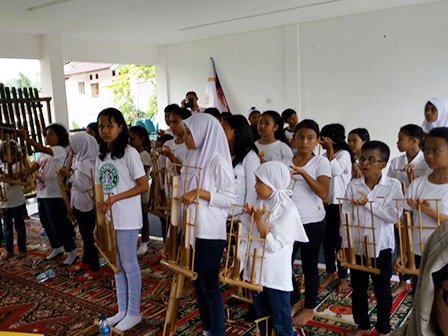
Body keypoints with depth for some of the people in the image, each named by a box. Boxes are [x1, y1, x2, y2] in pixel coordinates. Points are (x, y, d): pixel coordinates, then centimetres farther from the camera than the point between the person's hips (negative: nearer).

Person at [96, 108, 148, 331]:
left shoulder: (129, 153, -11)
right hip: (107, 219, 7)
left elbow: (143, 186, -14)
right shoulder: (101, 156, 9)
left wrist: (115, 198, -22)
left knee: (129, 265, 4)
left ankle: (133, 313, 18)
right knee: (117, 265, 15)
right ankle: (122, 310, 29)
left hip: (126, 220, -7)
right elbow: (100, 191, 10)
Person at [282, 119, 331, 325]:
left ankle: (309, 308, 29)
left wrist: (303, 173, -28)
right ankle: (294, 301, 32)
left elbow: (324, 193, -19)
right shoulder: (284, 163, 5)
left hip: (312, 223, -3)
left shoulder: (321, 162, -5)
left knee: (309, 266, 9)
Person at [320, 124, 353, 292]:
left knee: (339, 241, 0)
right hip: (325, 203, 7)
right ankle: (330, 274, 25)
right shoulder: (324, 156, 13)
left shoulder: (344, 153, -8)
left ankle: (343, 278, 13)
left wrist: (330, 150, -20)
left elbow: (336, 170, -25)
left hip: (339, 203, -7)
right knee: (327, 240, 12)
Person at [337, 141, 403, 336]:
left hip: (381, 247, -3)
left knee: (382, 289, 12)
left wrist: (368, 204, -21)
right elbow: (346, 216, -1)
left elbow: (394, 215, -17)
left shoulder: (393, 186, -8)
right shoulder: (353, 186, -2)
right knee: (358, 288, 16)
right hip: (356, 246, 3)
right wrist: (345, 244, -4)